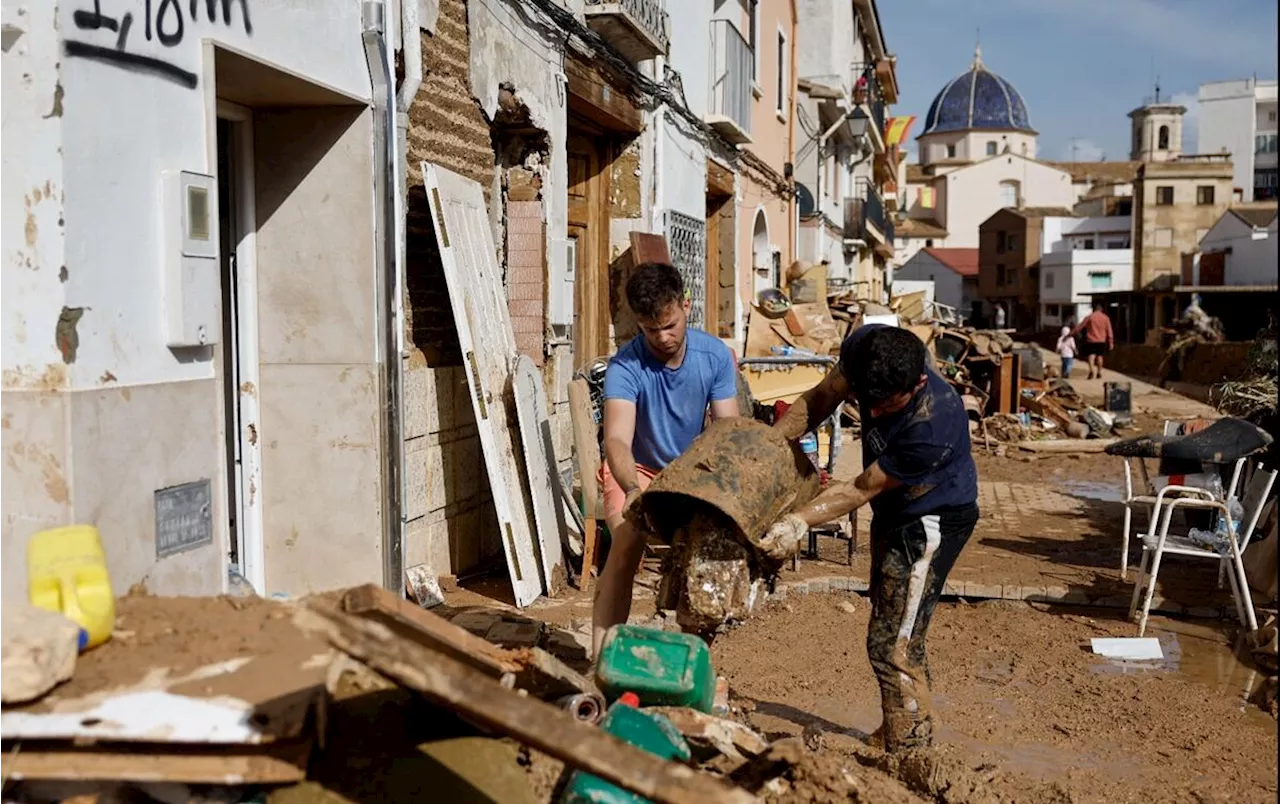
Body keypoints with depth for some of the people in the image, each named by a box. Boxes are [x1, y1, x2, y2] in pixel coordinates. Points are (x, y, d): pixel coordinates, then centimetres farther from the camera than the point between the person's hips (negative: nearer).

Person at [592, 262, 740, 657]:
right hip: (637, 469, -3)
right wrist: (632, 490, -58)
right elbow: (617, 439, -39)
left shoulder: (716, 355, -15)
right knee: (625, 548, -25)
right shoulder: (626, 367, -26)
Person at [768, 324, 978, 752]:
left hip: (933, 520, -8)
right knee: (896, 629, 25)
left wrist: (799, 520, -32)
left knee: (892, 645, -11)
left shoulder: (933, 427, -39)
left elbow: (861, 490, -28)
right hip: (893, 510, 8)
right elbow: (821, 397, -4)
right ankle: (902, 727, 46)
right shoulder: (864, 347, -23)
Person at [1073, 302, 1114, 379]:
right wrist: (1111, 342, 9)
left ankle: (1092, 370, -28)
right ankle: (1099, 372, 20)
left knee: (1091, 355, -5)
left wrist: (1071, 333, 4)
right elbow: (1109, 331, 4)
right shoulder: (1106, 318, 3)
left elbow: (1080, 326, -2)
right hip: (1101, 341, 2)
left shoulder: (1089, 317, -3)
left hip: (1091, 340, -2)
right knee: (1099, 356, 14)